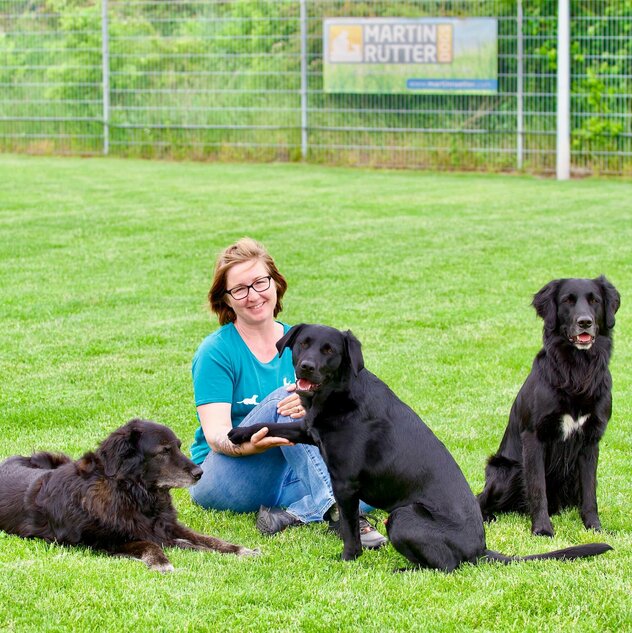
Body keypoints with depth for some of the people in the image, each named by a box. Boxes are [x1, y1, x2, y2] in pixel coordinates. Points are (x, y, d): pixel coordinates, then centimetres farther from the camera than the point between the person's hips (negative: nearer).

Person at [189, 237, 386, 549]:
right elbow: (215, 435, -17)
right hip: (220, 478, -5)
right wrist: (250, 445, -41)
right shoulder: (216, 352, -6)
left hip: (288, 477, 5)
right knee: (282, 398, -30)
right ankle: (337, 507, -40)